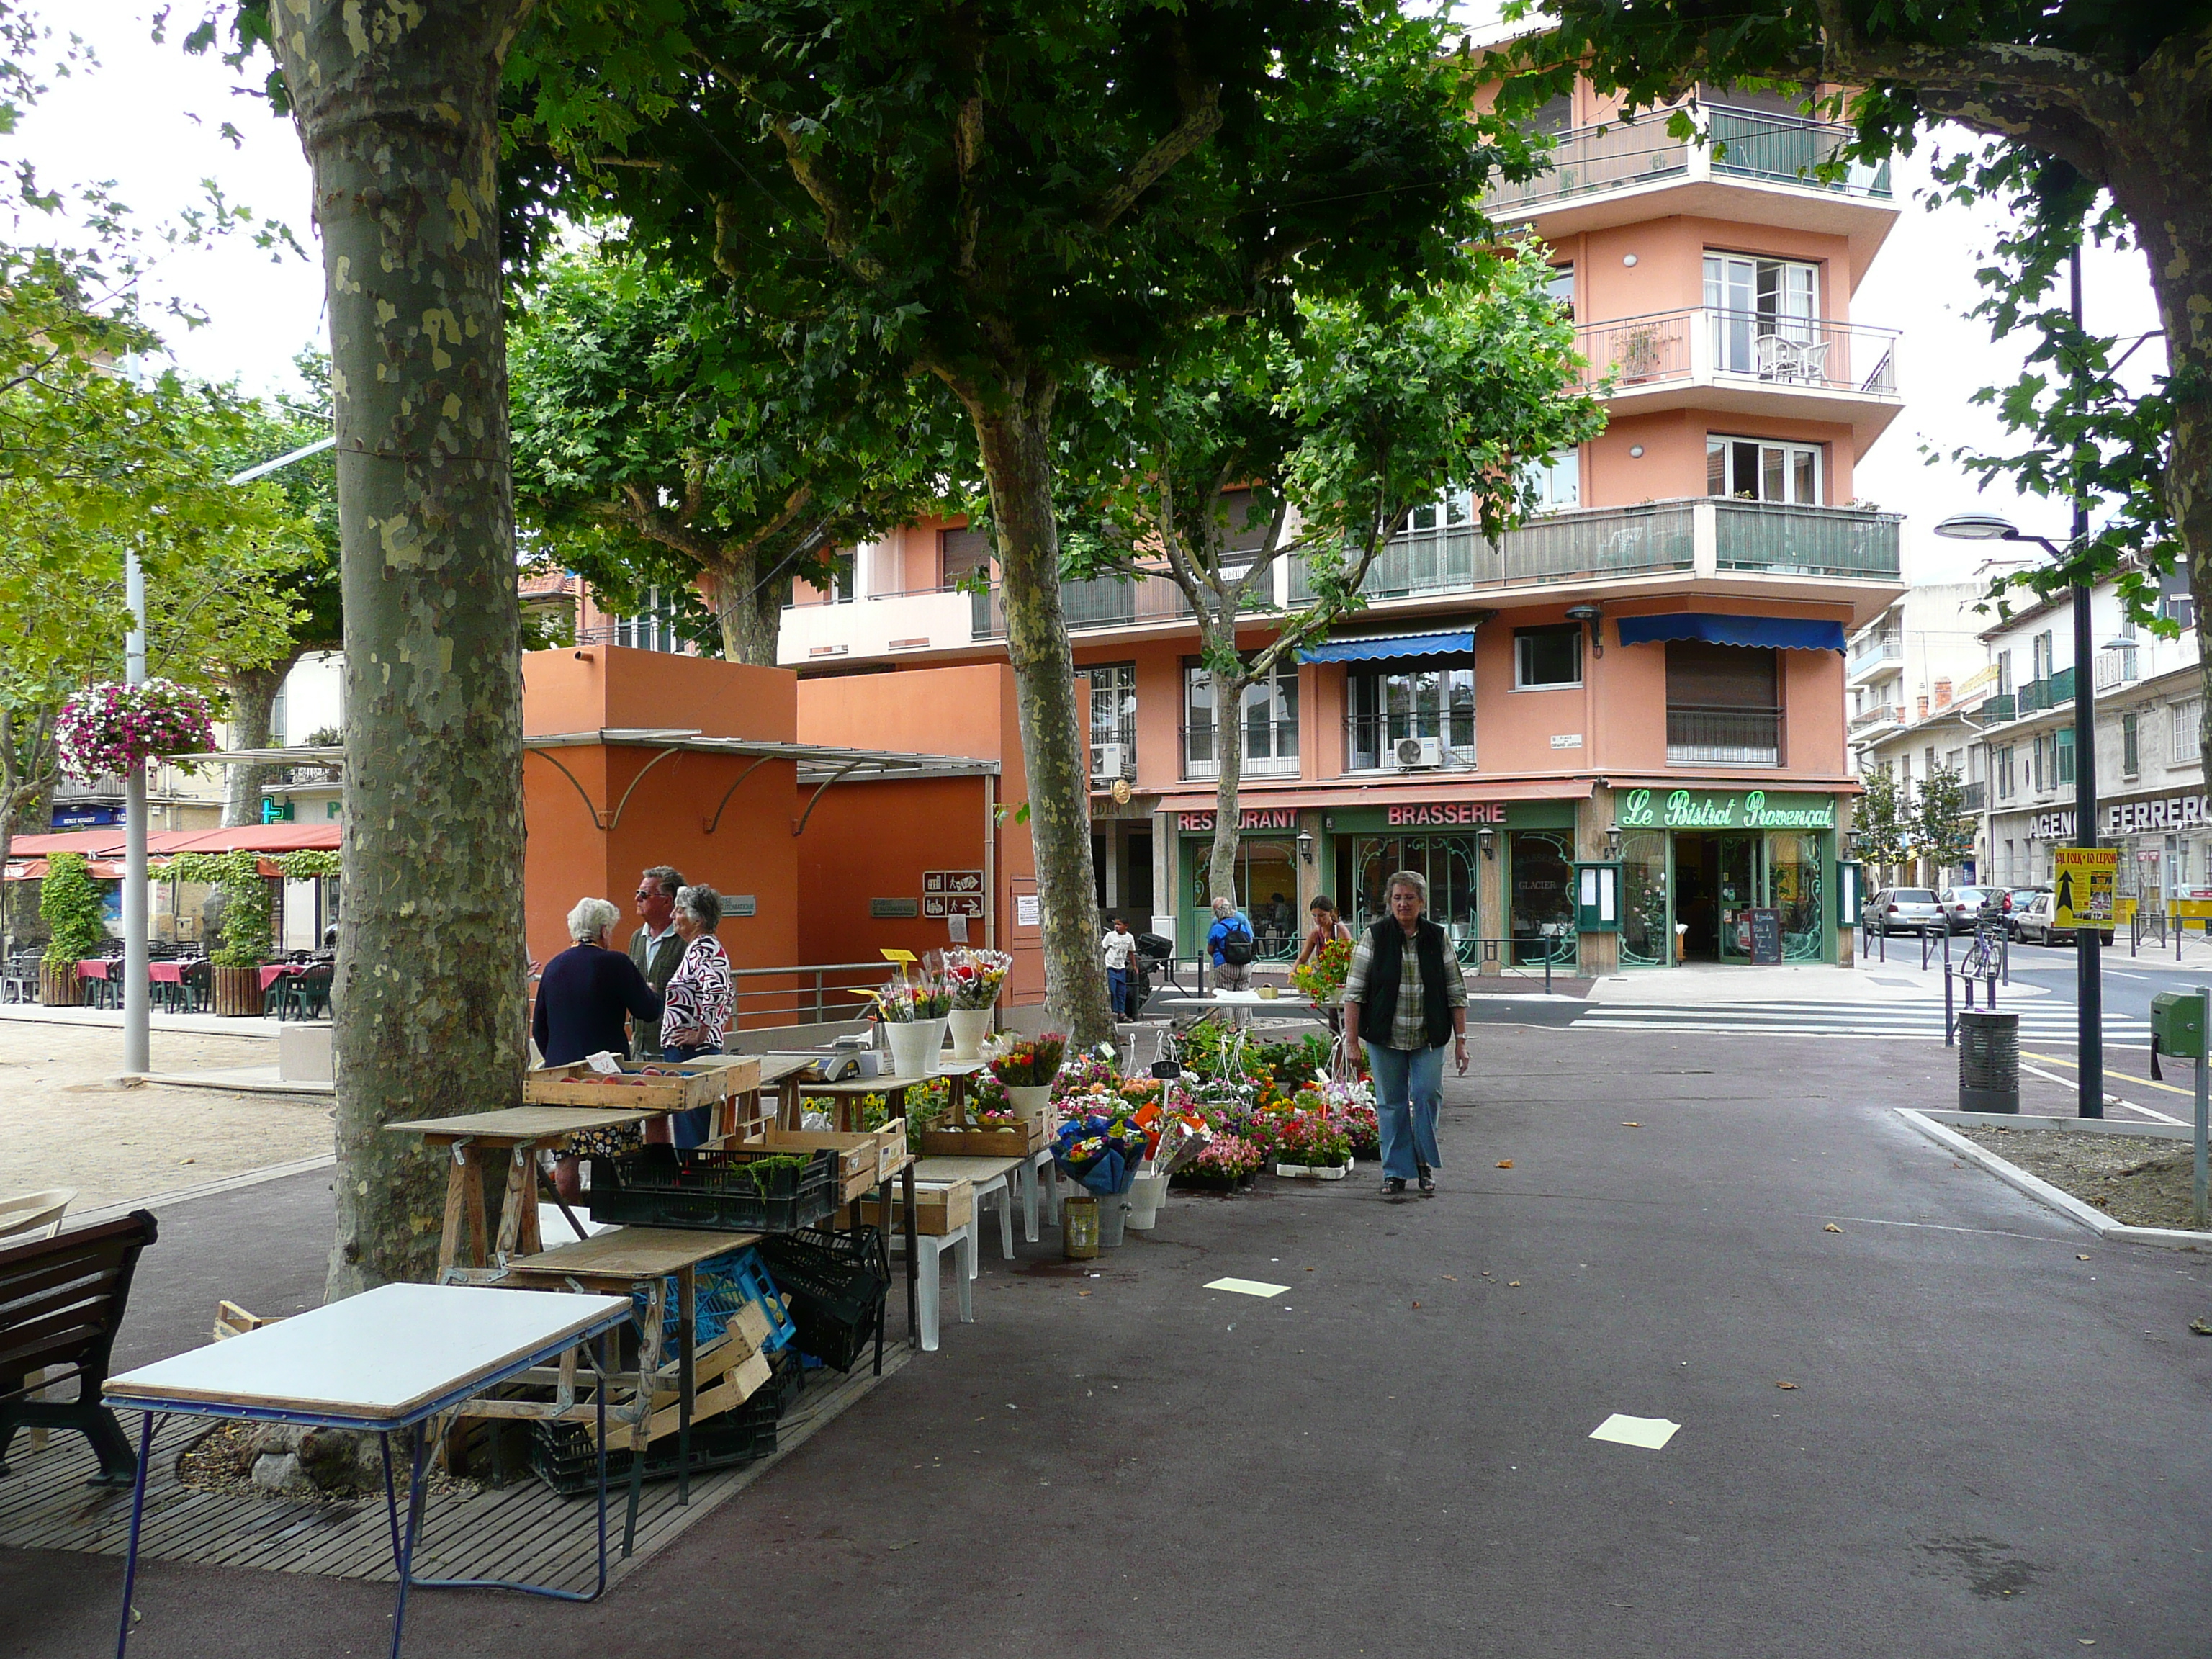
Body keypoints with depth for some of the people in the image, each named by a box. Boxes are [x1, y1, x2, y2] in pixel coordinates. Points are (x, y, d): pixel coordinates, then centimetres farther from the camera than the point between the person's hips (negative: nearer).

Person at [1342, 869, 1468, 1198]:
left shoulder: (1438, 938, 4)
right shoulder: (1373, 937, -1)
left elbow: (1456, 992, 6)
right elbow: (1354, 991, -3)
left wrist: (1460, 1040, 2)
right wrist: (1352, 1039, -7)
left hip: (1429, 1038, 1)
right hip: (1385, 1037, -1)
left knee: (1427, 1095, -4)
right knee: (1391, 1102, 3)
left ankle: (1426, 1162, 18)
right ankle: (1395, 1172, 13)